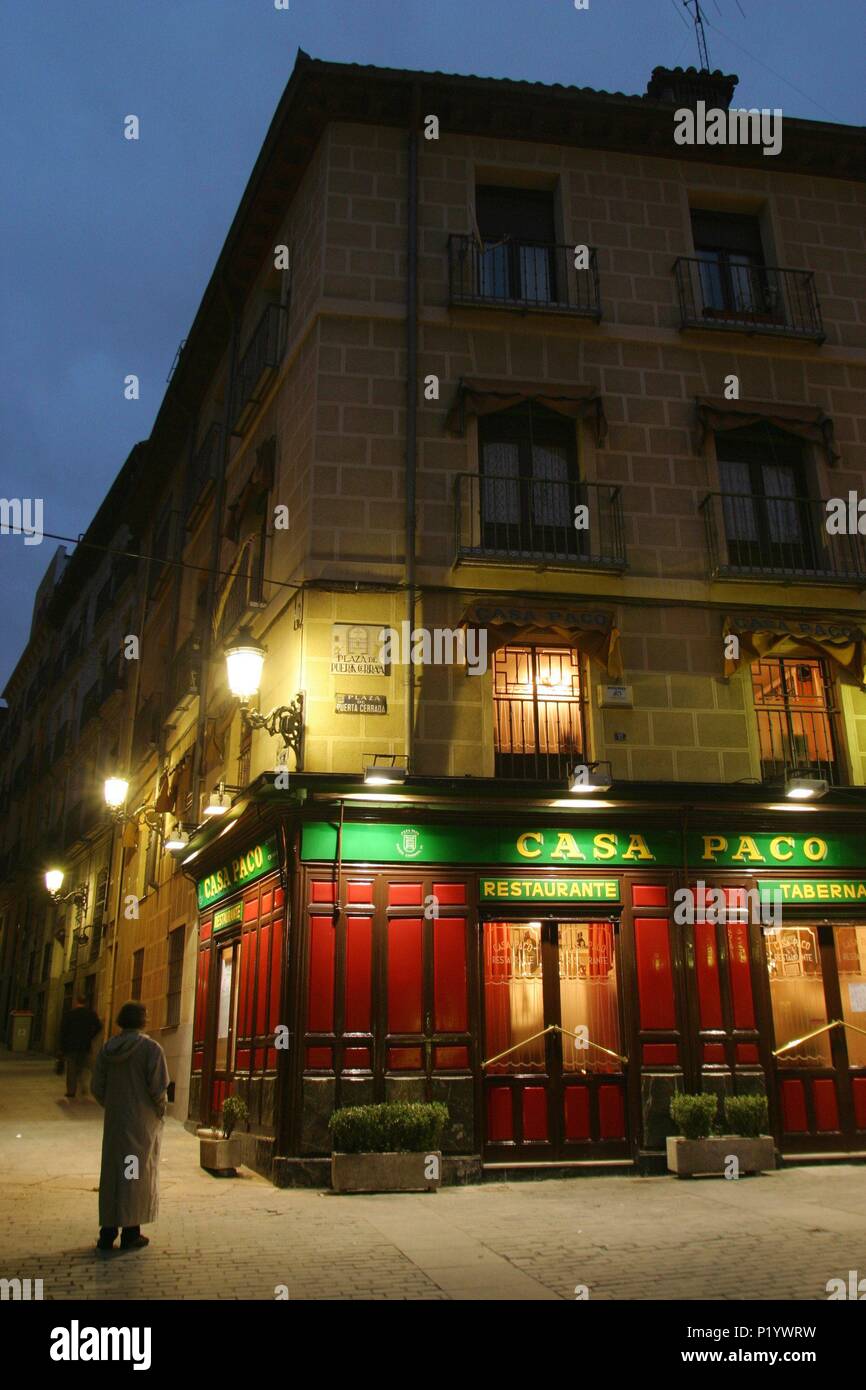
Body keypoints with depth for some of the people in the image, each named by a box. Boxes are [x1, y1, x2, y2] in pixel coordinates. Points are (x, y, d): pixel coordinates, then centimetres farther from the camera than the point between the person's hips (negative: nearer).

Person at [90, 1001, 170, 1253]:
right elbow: (159, 1086, -17)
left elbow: (97, 1086, 3)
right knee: (138, 1173, 6)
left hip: (114, 1120, 4)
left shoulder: (108, 1048, 2)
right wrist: (160, 1110, 0)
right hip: (143, 1121, -4)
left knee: (111, 1173, 12)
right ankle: (131, 1232, 11)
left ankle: (108, 1232, 16)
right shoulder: (151, 1048, -13)